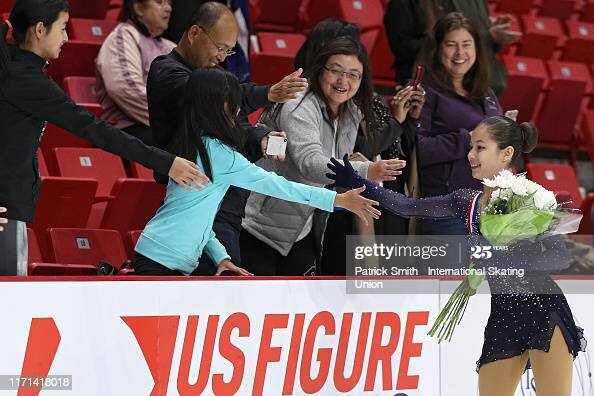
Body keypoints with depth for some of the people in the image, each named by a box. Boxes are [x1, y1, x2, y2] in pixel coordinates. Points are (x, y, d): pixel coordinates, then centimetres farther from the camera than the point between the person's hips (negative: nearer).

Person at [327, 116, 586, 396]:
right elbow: (408, 207, 7)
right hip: (503, 316, 6)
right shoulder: (468, 202, 10)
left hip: (542, 310, -6)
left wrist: (507, 259, -22)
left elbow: (557, 253, -10)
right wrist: (357, 183, 1)